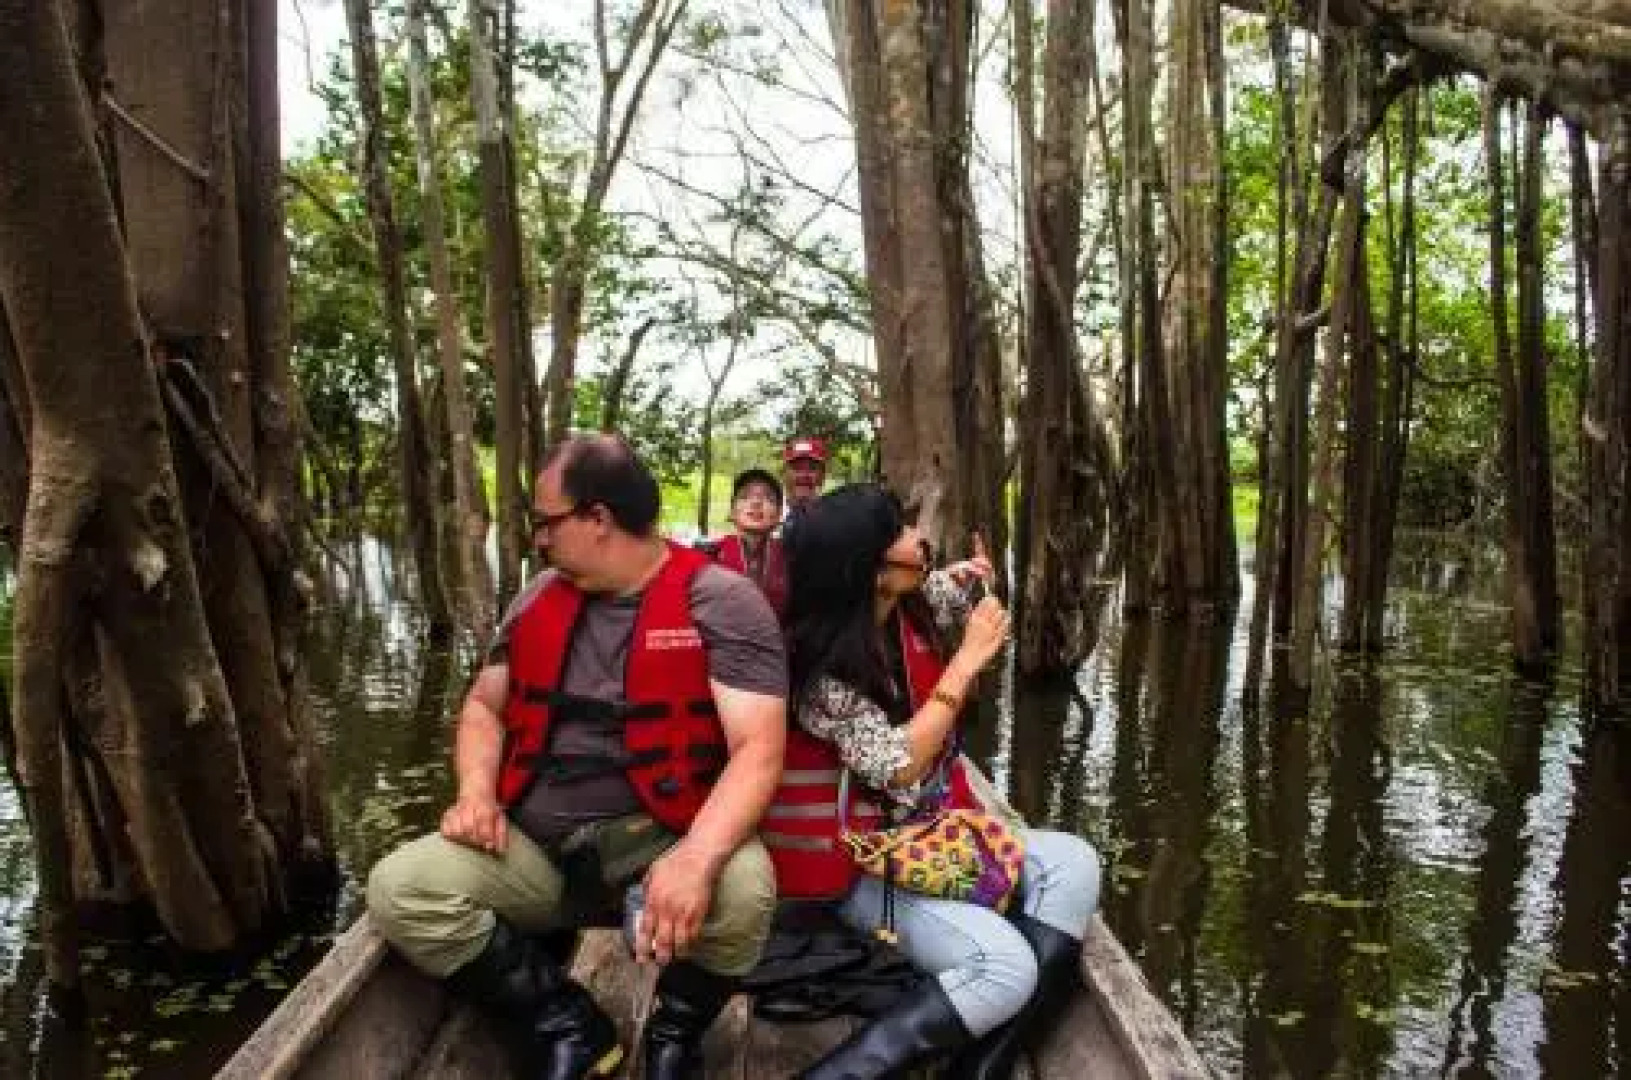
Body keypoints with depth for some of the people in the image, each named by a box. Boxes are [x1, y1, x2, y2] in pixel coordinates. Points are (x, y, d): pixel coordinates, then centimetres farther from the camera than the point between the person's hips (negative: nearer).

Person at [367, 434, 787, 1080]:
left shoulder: (721, 603, -8)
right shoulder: (540, 597, 11)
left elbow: (756, 748, -17)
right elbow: (484, 706, 21)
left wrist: (696, 857, -35)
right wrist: (477, 793, -1)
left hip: (658, 837, -4)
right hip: (533, 845, 5)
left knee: (740, 891, -35)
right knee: (398, 889, -18)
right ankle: (569, 1026, -1)